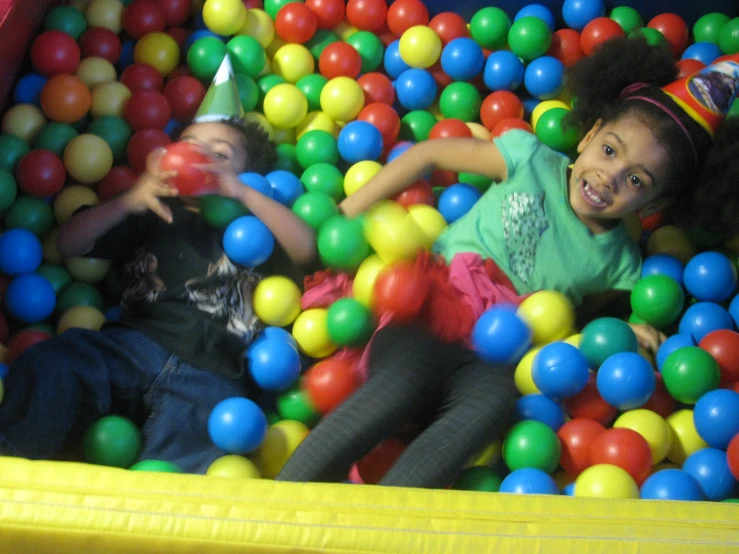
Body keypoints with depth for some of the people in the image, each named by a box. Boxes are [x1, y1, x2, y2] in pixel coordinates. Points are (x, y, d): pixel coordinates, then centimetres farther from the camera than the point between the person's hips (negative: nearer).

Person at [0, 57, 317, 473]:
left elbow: (306, 247, -1)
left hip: (211, 374, -2)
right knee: (45, 371, -26)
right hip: (132, 346, 2)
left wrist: (241, 192, -8)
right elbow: (70, 243, 16)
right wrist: (128, 202, -1)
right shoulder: (153, 218, 24)